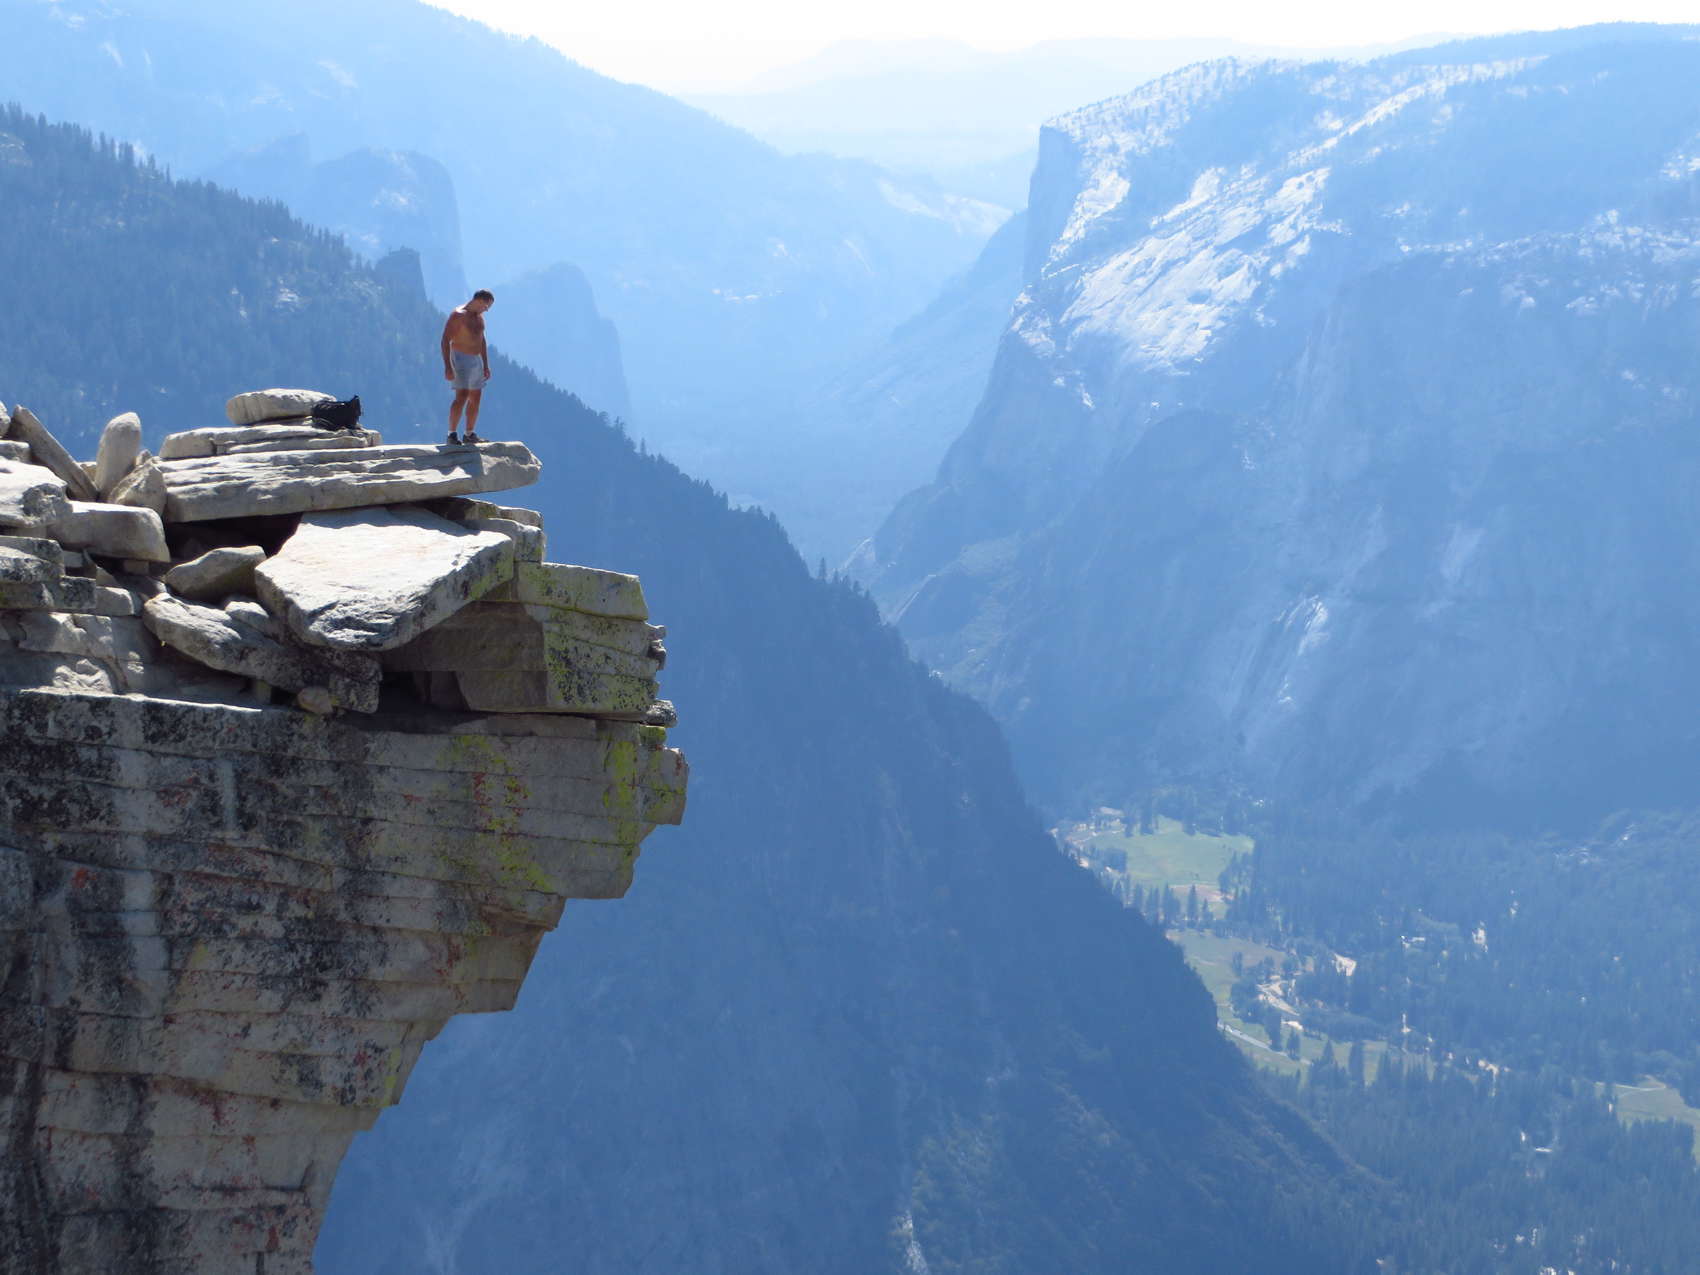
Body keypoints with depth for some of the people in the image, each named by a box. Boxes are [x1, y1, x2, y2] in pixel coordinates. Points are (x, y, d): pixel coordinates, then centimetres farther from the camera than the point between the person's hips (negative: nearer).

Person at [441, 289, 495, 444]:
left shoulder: (479, 316, 13)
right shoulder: (458, 315, -14)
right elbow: (446, 340, -18)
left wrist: (486, 366, 21)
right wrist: (447, 367, -24)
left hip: (476, 361, 9)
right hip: (461, 360, -9)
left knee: (476, 398, 10)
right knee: (462, 396, -18)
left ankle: (470, 434, 19)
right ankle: (452, 435, -17)